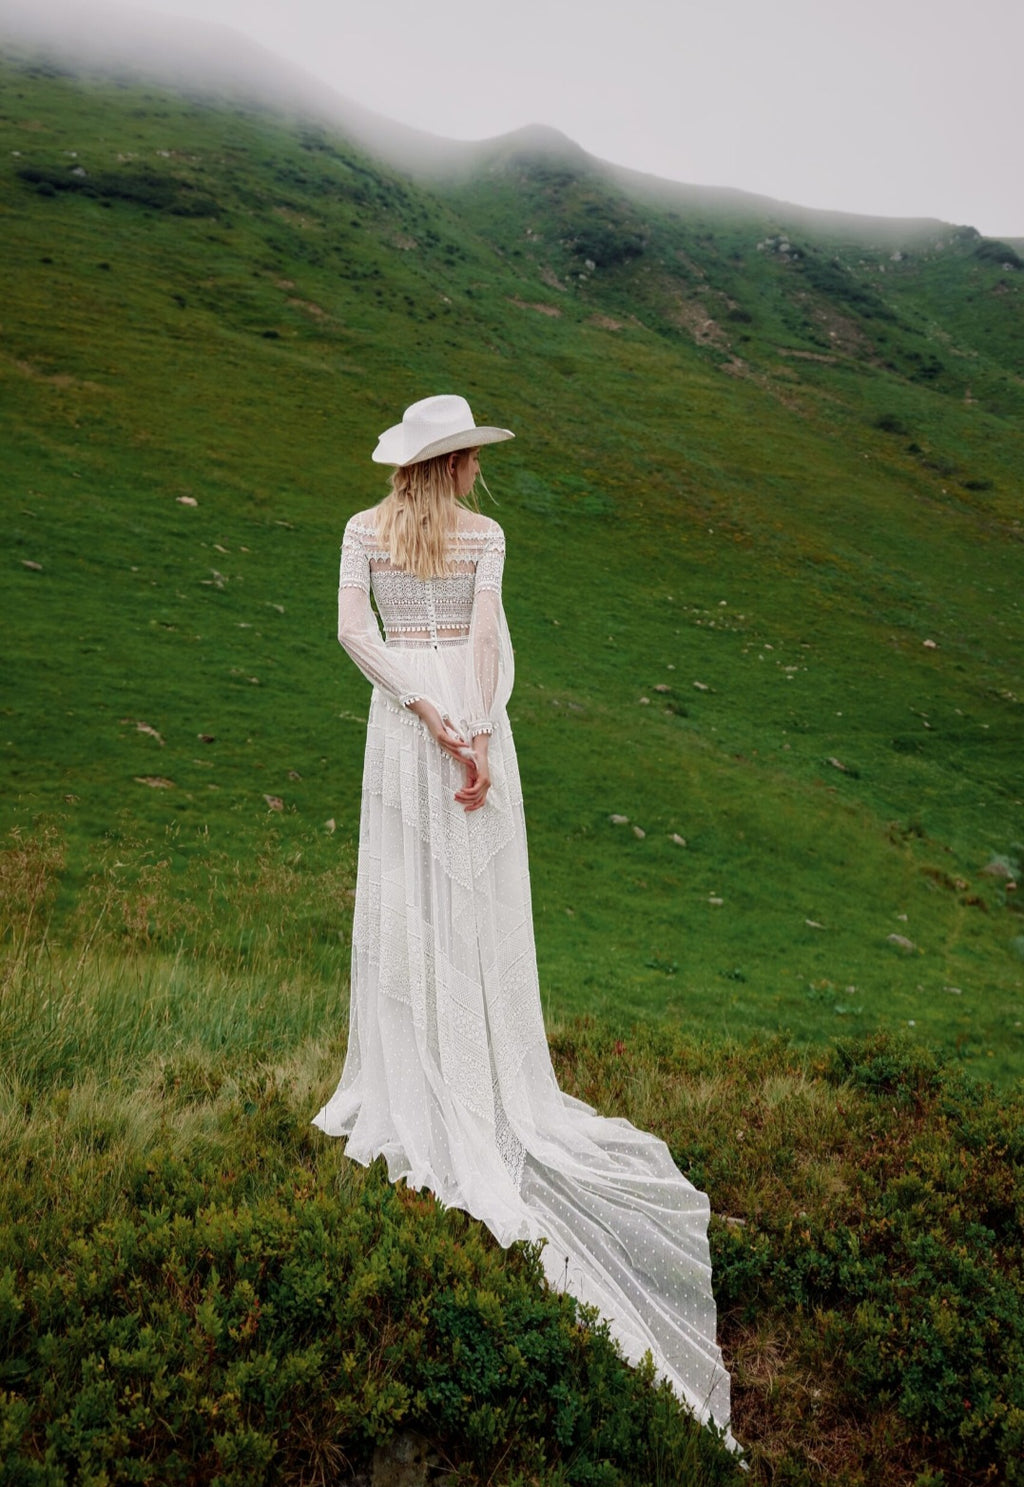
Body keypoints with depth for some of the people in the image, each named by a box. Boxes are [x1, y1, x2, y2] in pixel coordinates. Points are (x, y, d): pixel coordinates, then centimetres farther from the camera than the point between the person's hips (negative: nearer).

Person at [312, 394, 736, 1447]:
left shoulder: (364, 531, 2)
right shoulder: (484, 536, -4)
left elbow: (351, 630, -10)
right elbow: (488, 636, -14)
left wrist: (430, 717, -13)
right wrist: (480, 738, -17)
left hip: (401, 716, 2)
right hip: (474, 714, -1)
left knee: (402, 886, 9)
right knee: (475, 888, 6)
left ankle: (406, 1076, 16)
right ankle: (482, 1075, 14)